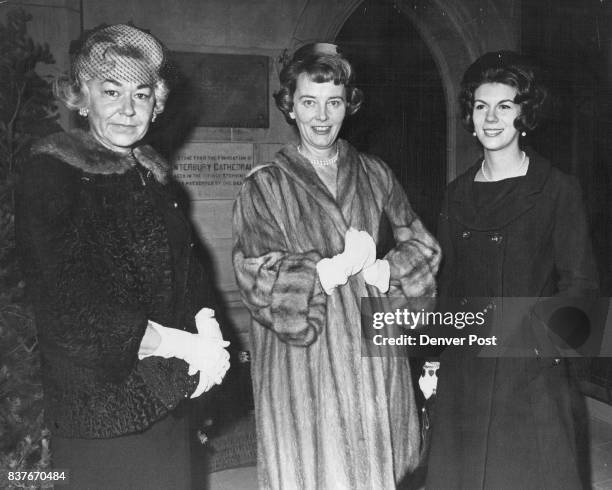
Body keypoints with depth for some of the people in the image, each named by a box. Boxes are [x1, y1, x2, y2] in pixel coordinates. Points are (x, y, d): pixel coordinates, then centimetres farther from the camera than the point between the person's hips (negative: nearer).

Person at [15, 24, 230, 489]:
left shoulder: (153, 174, 10)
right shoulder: (50, 174, -12)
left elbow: (188, 268, 11)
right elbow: (70, 307, -20)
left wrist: (207, 326, -9)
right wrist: (185, 345, -18)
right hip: (96, 412, -6)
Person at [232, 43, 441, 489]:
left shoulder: (374, 176, 9)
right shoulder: (266, 186, -1)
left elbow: (423, 247, 7)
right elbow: (257, 278, -11)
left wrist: (381, 271, -11)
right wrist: (335, 268, -17)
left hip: (374, 356, 3)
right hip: (303, 366, -3)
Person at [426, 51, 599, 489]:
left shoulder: (559, 190, -4)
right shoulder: (458, 193, 9)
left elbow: (579, 284, -5)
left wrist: (536, 333, -19)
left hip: (533, 375, -4)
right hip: (463, 374, 4)